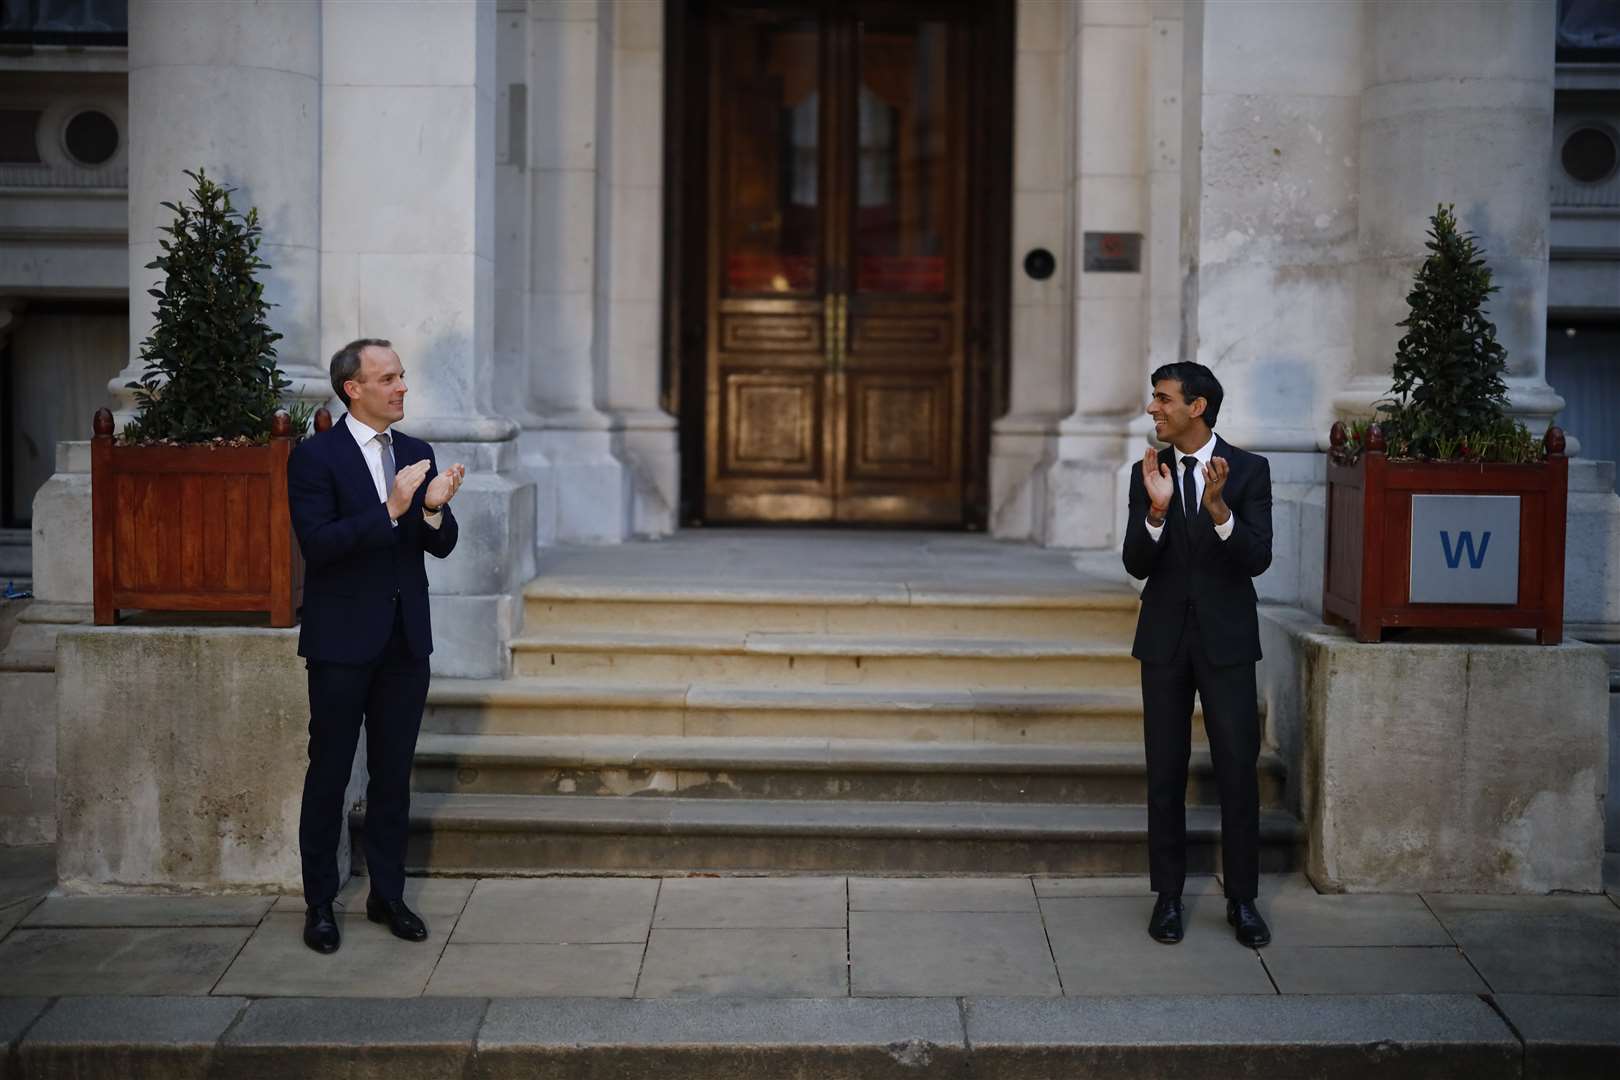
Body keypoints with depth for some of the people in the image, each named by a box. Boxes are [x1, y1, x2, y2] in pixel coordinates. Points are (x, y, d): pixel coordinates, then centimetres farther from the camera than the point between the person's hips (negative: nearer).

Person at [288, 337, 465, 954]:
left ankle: (387, 895, 22)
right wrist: (390, 510, -26)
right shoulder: (316, 457, -8)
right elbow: (317, 544, -19)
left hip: (405, 641, 5)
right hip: (343, 642, -5)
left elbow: (441, 547, 6)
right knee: (329, 773, 4)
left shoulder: (416, 454, 9)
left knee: (393, 773, 11)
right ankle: (320, 904, 14)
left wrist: (435, 509, -15)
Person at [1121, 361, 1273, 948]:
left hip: (1226, 639, -2)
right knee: (1165, 772, 7)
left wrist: (1218, 508, -28)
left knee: (1238, 769, 0)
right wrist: (1157, 511, -23)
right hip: (1165, 640, 2)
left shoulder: (1249, 470, -4)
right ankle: (1168, 895, 17)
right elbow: (1136, 565, -5)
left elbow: (1258, 559, -12)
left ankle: (1243, 900, 12)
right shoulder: (1148, 473, 2)